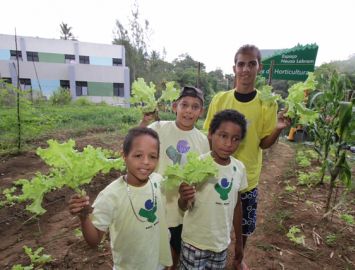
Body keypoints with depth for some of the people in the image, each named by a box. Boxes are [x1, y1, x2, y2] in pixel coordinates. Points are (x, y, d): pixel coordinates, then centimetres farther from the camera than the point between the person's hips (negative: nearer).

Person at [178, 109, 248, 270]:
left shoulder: (239, 168, -7)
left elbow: (237, 205, 6)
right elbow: (183, 207, -15)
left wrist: (239, 241, 14)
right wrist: (184, 199, -38)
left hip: (222, 242, 4)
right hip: (195, 242, -4)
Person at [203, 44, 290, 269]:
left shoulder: (267, 104, -8)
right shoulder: (220, 99, -8)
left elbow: (264, 143, -4)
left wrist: (278, 130, -23)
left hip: (247, 177, 1)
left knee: (244, 225, 18)